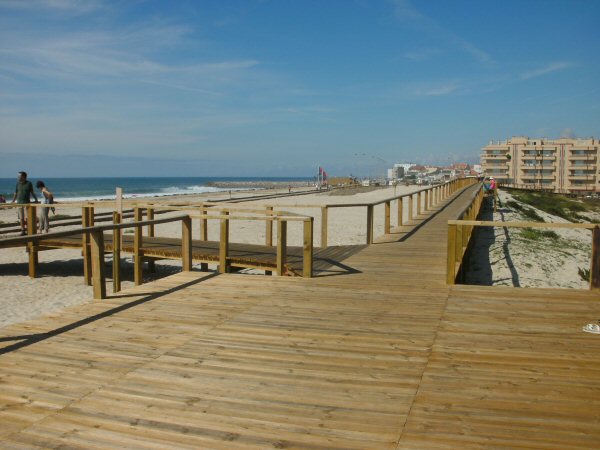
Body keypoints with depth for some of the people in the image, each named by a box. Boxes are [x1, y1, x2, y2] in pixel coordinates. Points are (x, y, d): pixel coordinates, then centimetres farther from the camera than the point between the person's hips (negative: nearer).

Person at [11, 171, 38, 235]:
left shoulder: (29, 183, -1)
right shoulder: (18, 184, 6)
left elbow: (32, 192, 7)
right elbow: (15, 194, 11)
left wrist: (36, 199, 1)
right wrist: (12, 202, 8)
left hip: (27, 203, -2)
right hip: (19, 203, 2)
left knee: (27, 218, -7)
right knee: (21, 218, 2)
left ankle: (27, 230, 3)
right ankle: (23, 231, 7)